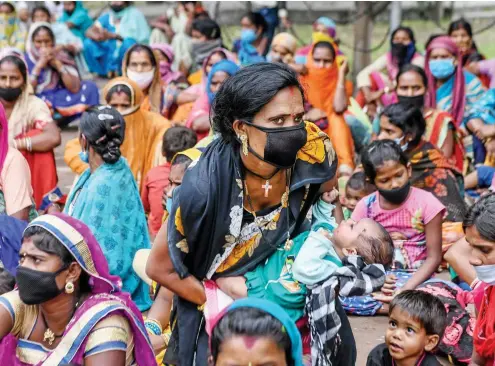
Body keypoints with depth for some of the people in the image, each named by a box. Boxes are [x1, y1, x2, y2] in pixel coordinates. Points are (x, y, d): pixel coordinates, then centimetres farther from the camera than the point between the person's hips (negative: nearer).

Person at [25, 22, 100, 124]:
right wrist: (39, 66, -17)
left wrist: (58, 65, -15)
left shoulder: (62, 56, 2)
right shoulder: (26, 60, -1)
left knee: (89, 87, -15)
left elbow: (75, 88, -9)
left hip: (61, 103, 3)